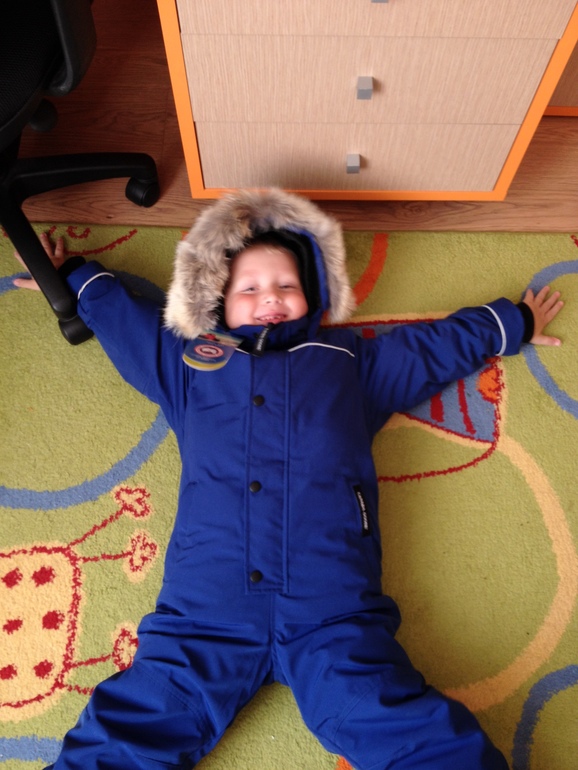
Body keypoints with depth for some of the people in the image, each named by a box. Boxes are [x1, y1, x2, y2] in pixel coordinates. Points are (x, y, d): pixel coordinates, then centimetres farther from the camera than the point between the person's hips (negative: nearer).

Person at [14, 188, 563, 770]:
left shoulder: (352, 362, 21)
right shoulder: (186, 360, 21)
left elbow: (442, 342, 32)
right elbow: (117, 311, 36)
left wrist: (515, 323, 41)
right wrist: (72, 279, 44)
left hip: (332, 614, 0)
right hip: (203, 613, 1)